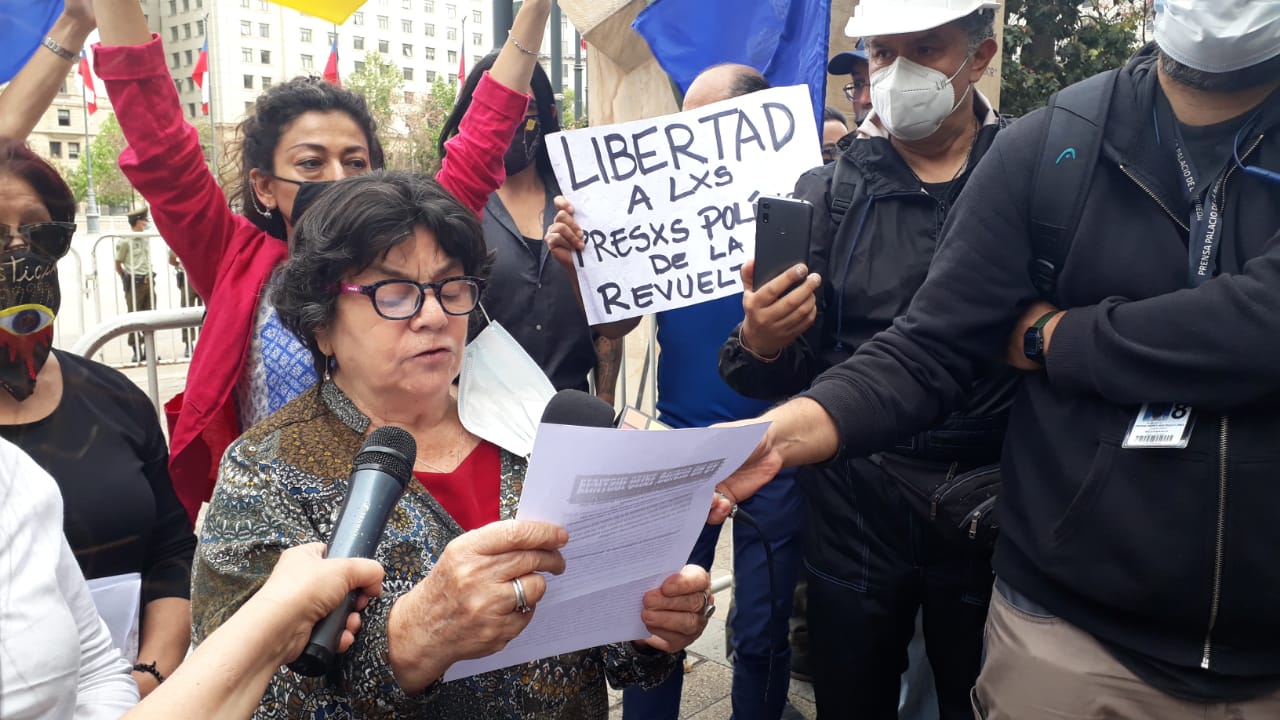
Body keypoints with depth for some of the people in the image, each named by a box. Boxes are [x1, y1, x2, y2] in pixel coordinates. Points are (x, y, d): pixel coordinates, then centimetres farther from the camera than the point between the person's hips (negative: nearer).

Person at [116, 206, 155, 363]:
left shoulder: (146, 238, 13)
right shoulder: (124, 241, -7)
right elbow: (118, 264, -2)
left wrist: (149, 276, 16)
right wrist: (127, 280, 5)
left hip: (148, 281, 6)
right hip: (134, 283, -6)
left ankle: (148, 350, 13)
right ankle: (137, 351, 4)